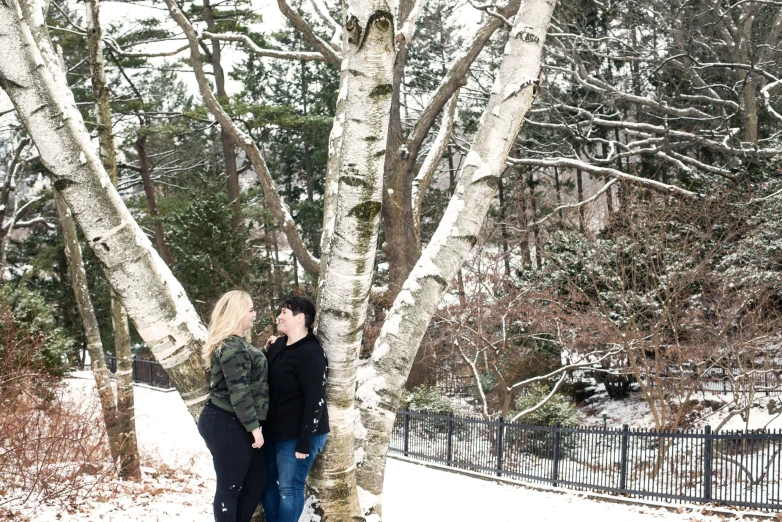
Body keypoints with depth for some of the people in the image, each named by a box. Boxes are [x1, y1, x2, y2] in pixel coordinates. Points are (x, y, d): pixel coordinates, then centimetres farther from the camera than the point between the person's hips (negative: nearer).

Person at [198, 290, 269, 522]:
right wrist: (254, 426, -18)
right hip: (227, 424, -11)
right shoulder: (232, 346, -17)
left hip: (235, 424, 11)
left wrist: (266, 352, 15)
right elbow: (239, 392, -22)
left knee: (257, 482, 15)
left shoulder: (236, 343, 16)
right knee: (230, 487, -2)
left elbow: (250, 379, 25)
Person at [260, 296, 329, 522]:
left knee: (289, 488, -2)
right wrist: (266, 353, 6)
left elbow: (315, 401, -21)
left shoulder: (311, 354, -18)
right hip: (274, 431, 9)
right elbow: (265, 381, 23)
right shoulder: (278, 345, 9)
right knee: (265, 481, 15)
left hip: (297, 435, -9)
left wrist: (304, 442, -22)